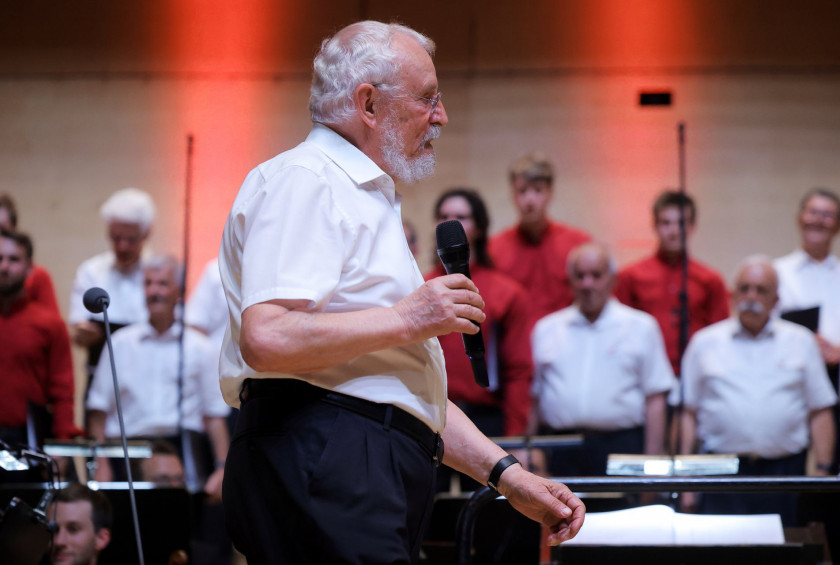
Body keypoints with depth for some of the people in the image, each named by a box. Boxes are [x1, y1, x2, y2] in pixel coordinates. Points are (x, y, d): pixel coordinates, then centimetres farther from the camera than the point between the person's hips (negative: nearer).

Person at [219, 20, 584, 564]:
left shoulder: (371, 202, 28)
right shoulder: (303, 182, -5)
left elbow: (410, 383, 31)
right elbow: (267, 339, -21)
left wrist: (506, 474, 21)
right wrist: (407, 319, -11)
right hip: (322, 463, -10)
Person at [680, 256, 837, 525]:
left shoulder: (801, 342, 13)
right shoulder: (705, 343, 11)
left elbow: (820, 413, 11)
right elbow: (688, 414, 8)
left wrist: (822, 471, 2)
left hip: (783, 470, 1)